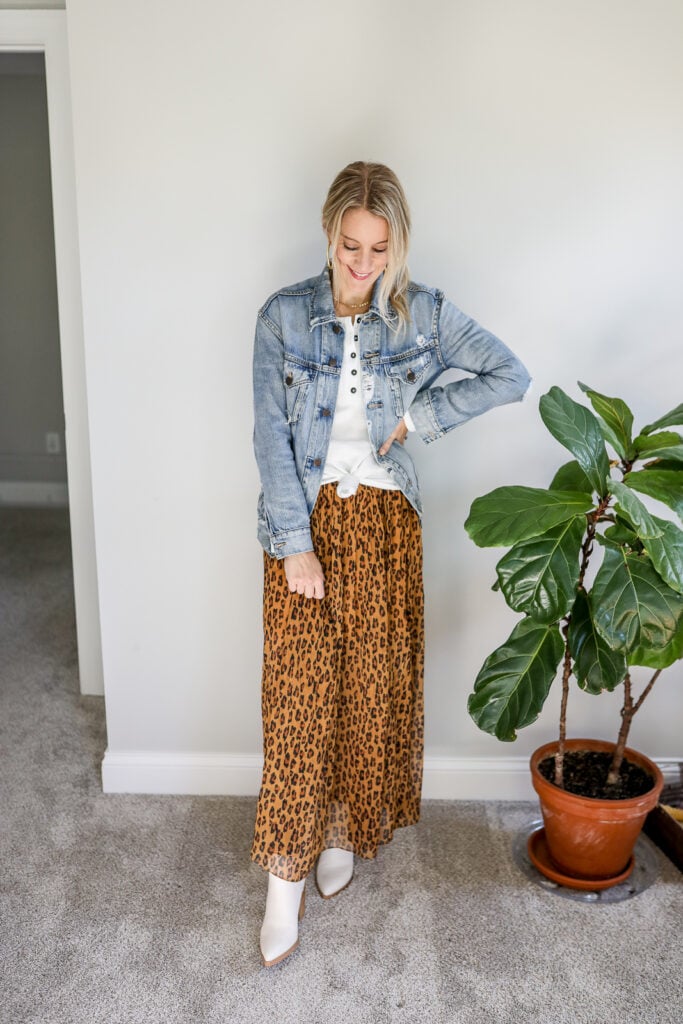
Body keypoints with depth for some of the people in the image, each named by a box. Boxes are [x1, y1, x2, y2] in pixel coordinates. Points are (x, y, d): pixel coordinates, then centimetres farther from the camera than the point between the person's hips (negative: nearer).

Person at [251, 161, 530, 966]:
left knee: (373, 684, 9)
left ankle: (345, 830, 33)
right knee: (299, 689, 0)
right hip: (303, 517, -1)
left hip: (383, 520, 1)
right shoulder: (282, 317, -5)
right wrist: (296, 542, -13)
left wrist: (419, 416, -6)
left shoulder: (424, 314, -1)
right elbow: (271, 436, -8)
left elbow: (510, 376, 2)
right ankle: (286, 875, 13)